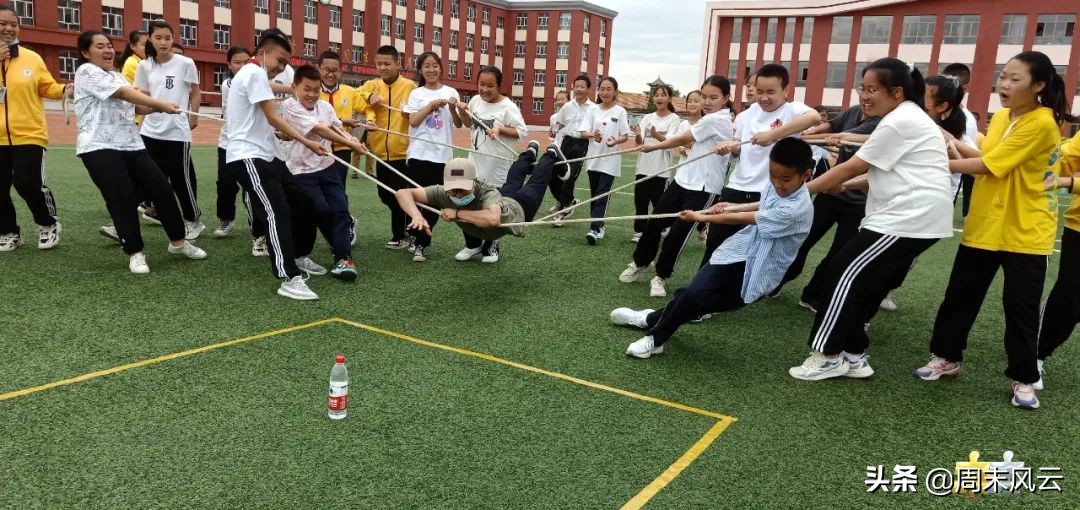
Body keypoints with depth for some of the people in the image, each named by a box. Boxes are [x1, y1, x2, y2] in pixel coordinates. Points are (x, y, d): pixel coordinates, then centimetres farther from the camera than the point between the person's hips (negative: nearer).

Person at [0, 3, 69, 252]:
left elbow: (48, 88, 7)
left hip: (29, 135, -2)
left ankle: (49, 224, 16)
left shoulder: (32, 58, 2)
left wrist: (64, 89, -13)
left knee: (29, 184, -10)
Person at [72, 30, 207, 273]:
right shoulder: (87, 71, -6)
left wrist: (155, 107, -4)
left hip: (131, 145, 7)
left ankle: (178, 242, 17)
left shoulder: (118, 76, 21)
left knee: (162, 190, 3)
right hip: (100, 149, -7)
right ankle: (134, 253, 9)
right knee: (123, 200, -6)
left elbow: (132, 106, 15)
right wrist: (161, 104, -19)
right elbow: (124, 93, -16)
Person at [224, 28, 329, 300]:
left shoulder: (254, 74, 21)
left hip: (265, 155, 11)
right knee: (277, 212, -18)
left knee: (302, 202, 12)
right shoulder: (254, 73, -11)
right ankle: (289, 279, -21)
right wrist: (306, 142, -15)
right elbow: (273, 118, -16)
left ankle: (295, 257, 26)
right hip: (249, 157, -11)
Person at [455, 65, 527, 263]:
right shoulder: (475, 100, 2)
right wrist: (462, 112, -1)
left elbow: (522, 132, -15)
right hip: (475, 163, 5)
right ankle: (473, 245, 26)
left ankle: (491, 247, 26)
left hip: (497, 167, -5)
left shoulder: (507, 107, -15)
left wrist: (500, 129, -25)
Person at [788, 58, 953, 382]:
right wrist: (845, 186, 10)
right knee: (867, 282, 12)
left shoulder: (898, 123, -14)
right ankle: (853, 356, 16)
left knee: (844, 273, -8)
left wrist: (803, 188, -5)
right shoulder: (908, 117, 19)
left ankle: (828, 355, -3)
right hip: (920, 217, 11)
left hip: (910, 218, -11)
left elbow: (853, 167, -12)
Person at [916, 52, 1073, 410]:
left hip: (1025, 233, -7)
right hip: (983, 226, 7)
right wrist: (955, 145, -2)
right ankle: (945, 357, 25)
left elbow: (991, 165, -21)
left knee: (1020, 307, 2)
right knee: (960, 295, 10)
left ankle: (1024, 379, 17)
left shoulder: (1042, 123, -18)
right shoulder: (1000, 116, 8)